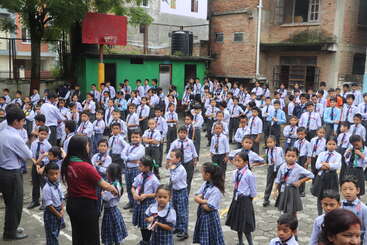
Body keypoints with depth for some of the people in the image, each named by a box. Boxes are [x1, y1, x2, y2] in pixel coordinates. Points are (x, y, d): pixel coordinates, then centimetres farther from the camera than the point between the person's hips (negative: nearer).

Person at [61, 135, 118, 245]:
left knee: (77, 236, 21)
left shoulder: (67, 164, -4)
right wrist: (113, 189, 3)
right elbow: (103, 185, -16)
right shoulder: (85, 166, -24)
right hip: (86, 205, -7)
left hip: (71, 204, 7)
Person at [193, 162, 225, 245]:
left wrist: (200, 201, -8)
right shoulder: (205, 184, 1)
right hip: (202, 215, 8)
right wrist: (204, 201, -19)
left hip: (210, 217, -7)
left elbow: (208, 208, -22)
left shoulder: (216, 190, -22)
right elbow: (196, 198, -1)